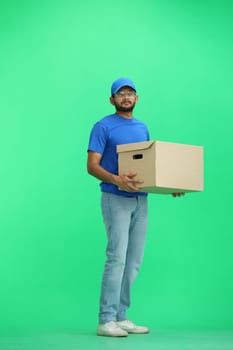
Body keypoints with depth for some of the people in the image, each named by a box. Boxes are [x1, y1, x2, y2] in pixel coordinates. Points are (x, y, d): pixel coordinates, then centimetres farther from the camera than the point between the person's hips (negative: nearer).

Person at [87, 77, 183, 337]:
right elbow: (92, 166, -12)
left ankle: (120, 317, 14)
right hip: (115, 199, -7)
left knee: (134, 261, 6)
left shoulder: (142, 128, 17)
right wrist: (116, 180, -29)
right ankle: (106, 320, -8)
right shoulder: (103, 127, -5)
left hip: (140, 199, 7)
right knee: (117, 257, -12)